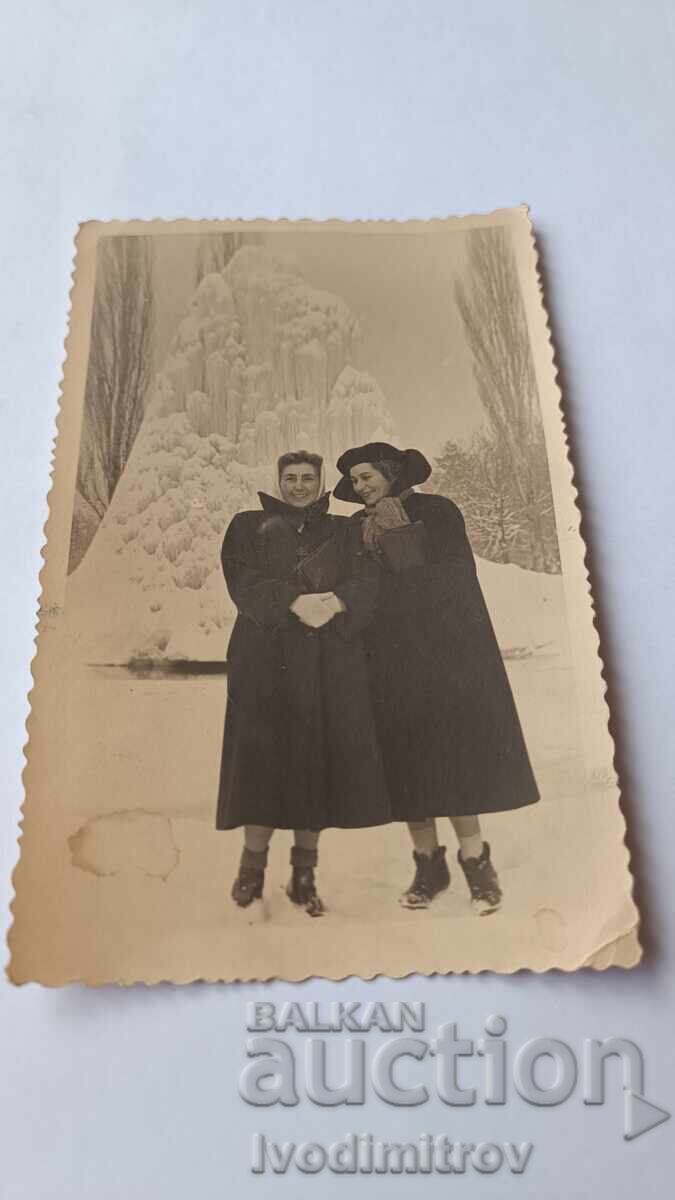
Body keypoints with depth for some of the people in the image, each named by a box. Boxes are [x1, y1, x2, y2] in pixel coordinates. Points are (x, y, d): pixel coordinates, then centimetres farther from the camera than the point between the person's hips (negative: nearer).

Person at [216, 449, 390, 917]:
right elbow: (243, 580, -3)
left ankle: (304, 874, 9)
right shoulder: (250, 526, 15)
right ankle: (253, 867, 9)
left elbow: (367, 582, 3)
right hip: (266, 657, -1)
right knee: (264, 757, -6)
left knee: (320, 759, -1)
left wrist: (336, 603, -18)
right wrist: (294, 603, -18)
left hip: (331, 662, 1)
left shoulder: (345, 531, 18)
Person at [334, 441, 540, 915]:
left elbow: (456, 575, -7)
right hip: (392, 658, 3)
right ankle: (429, 863, 10)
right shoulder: (357, 529, 13)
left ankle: (475, 860, 3)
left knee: (454, 749, -6)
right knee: (408, 757, 2)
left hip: (445, 651, -3)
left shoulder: (436, 511, 3)